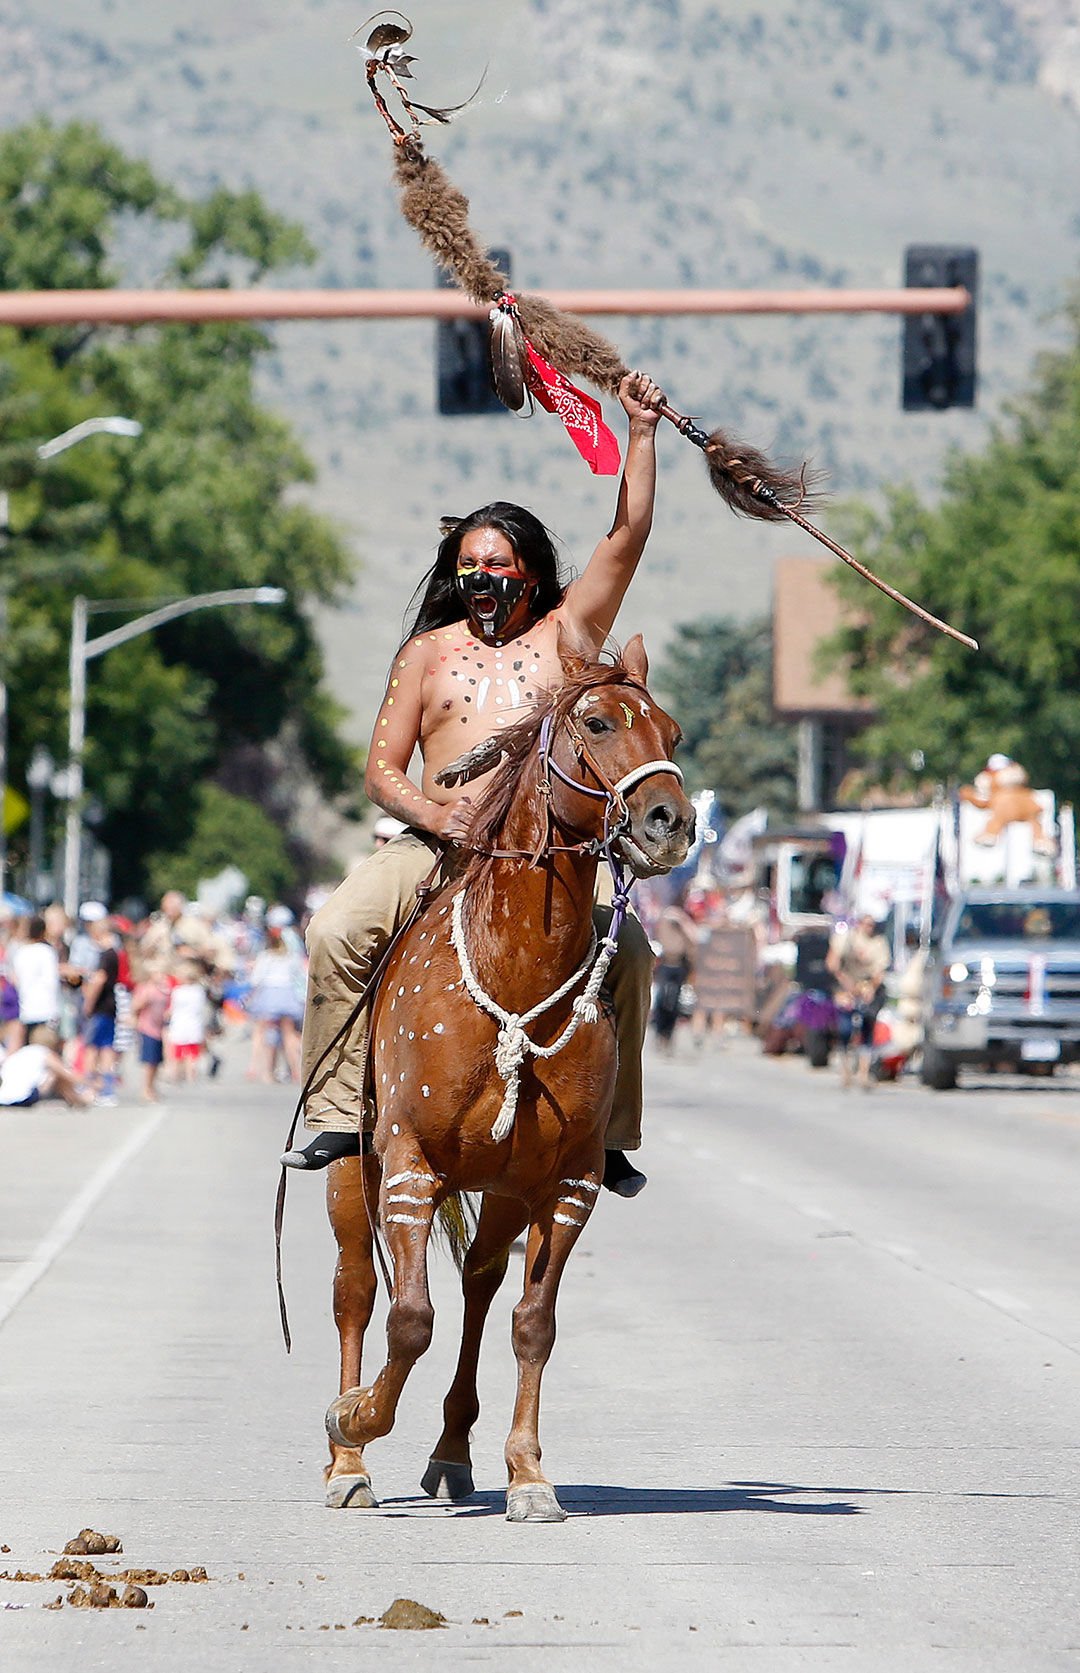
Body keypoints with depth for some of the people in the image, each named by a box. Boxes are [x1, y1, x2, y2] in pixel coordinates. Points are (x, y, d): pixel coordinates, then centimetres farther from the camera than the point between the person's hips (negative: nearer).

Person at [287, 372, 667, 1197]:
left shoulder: (566, 634, 14)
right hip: (438, 843, 1)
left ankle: (608, 1135, -13)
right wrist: (429, 812, -11)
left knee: (631, 953, -25)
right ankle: (339, 1114, -17)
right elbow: (382, 769, 11)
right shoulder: (429, 652, 16)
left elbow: (627, 539, 5)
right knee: (339, 929, -24)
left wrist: (642, 434, -2)